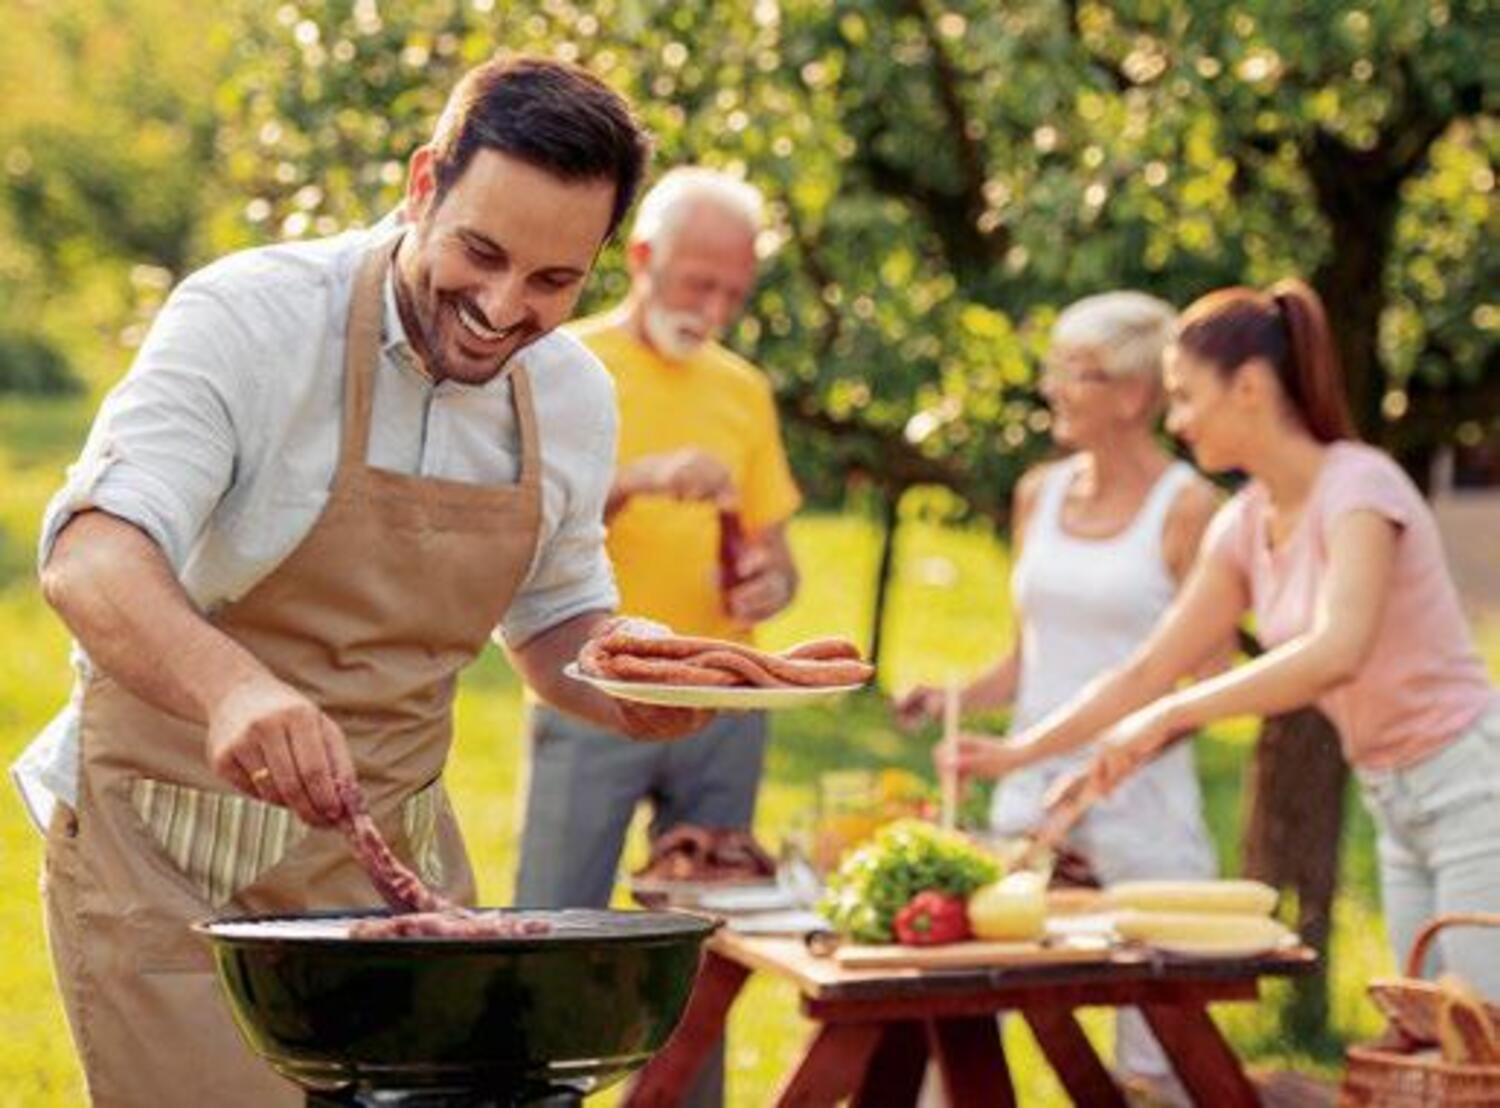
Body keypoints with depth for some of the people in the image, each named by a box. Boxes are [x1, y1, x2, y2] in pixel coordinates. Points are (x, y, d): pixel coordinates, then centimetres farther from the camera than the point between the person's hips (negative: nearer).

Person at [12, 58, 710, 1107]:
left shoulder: (574, 397, 2)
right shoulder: (246, 318, -17)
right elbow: (92, 556, -29)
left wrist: (630, 685, -6)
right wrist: (232, 686, -49)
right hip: (172, 862, -5)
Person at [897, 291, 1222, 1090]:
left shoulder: (1185, 508, -7)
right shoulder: (1040, 493, 10)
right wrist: (952, 700, 1)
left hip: (1140, 804, -5)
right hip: (1028, 790, 5)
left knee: (1149, 1052, 1)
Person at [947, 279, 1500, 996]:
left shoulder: (1357, 486, -17)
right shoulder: (1245, 526, 6)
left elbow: (1336, 653, -33)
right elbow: (1149, 669, 12)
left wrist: (1168, 716, -32)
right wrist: (1017, 752, 7)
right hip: (1396, 807, 8)